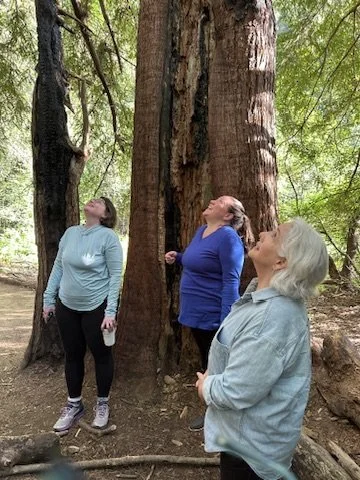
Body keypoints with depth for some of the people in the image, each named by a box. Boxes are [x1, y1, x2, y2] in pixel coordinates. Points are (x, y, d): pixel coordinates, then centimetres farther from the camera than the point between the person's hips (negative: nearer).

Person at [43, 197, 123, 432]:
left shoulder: (108, 236, -13)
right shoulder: (71, 232, 2)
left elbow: (115, 275, -15)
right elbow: (58, 267, 9)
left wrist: (111, 311, -19)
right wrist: (49, 299, 9)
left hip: (97, 307, -5)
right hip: (67, 306, 5)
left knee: (101, 354, 11)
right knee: (73, 355, 16)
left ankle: (102, 404, 32)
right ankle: (74, 405, 35)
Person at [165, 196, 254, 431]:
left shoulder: (228, 238, -21)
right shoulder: (201, 231, 7)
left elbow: (231, 283, -24)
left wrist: (226, 323, -27)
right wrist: (178, 257, 6)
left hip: (213, 317, -9)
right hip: (197, 314, 9)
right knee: (207, 362, 22)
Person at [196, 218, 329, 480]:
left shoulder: (272, 319, -36)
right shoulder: (269, 298, -3)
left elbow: (236, 392, -32)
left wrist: (205, 387, -12)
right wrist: (211, 378, -1)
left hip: (252, 442, -8)